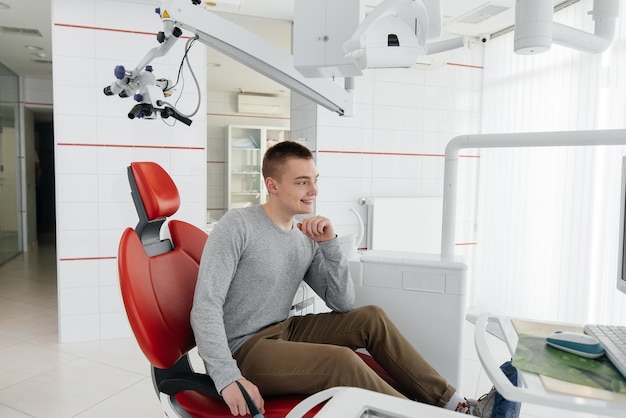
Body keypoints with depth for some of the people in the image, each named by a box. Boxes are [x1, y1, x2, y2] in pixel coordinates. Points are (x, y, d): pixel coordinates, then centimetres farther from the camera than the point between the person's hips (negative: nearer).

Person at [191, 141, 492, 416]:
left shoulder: (307, 239, 3)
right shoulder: (237, 226, -14)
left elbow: (343, 304, 0)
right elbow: (205, 307, -20)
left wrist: (329, 244, -12)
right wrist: (228, 379, -29)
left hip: (284, 331, 7)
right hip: (243, 349, -6)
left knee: (371, 318, -3)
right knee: (341, 360, -28)